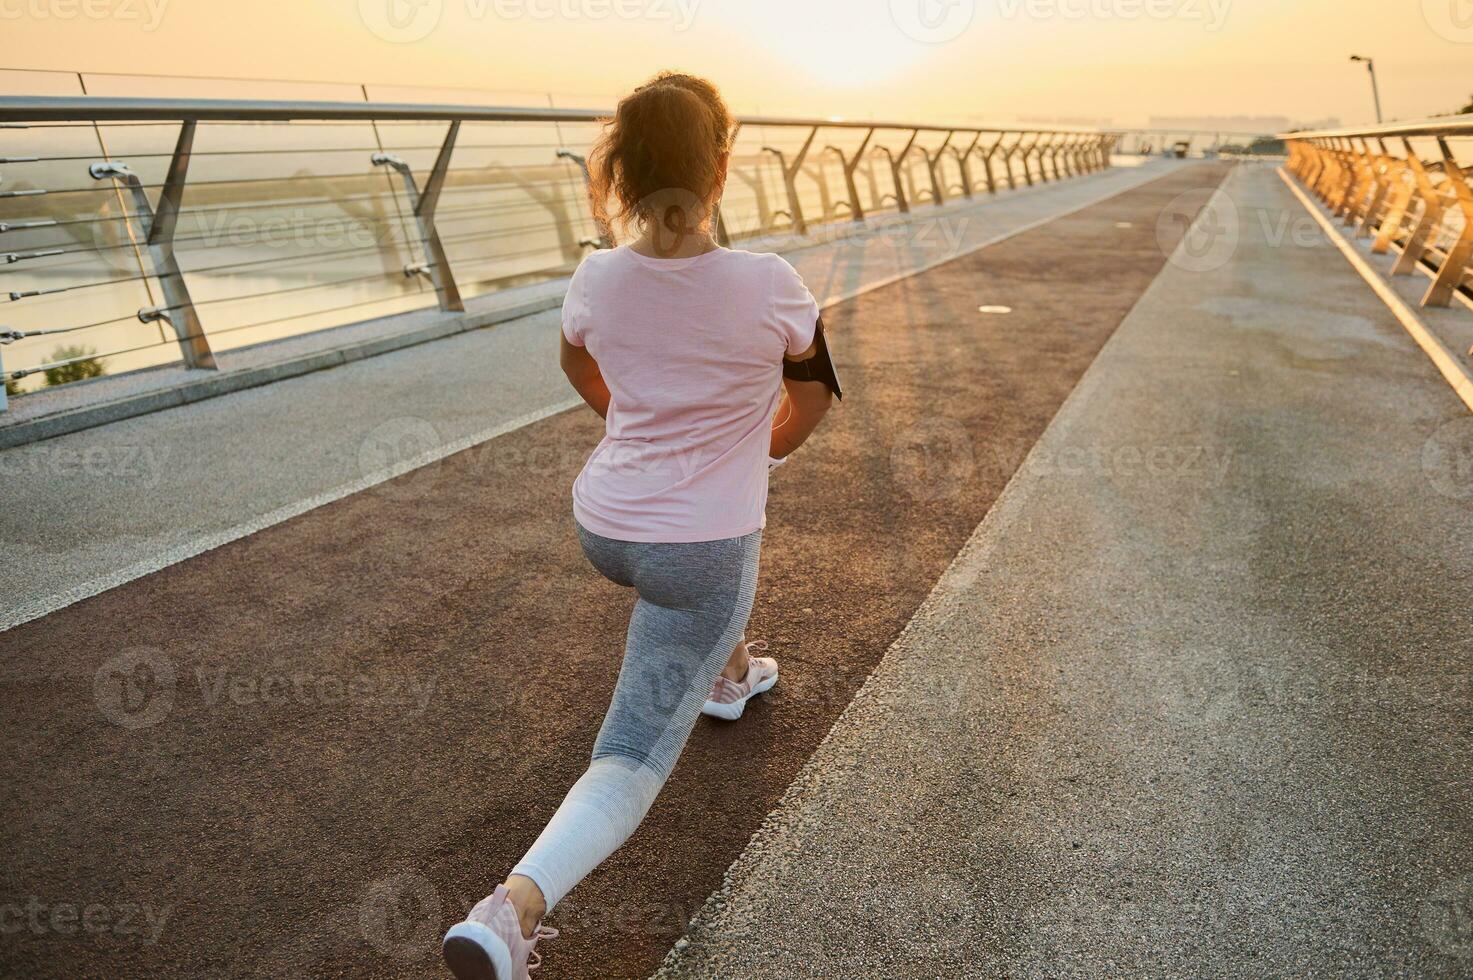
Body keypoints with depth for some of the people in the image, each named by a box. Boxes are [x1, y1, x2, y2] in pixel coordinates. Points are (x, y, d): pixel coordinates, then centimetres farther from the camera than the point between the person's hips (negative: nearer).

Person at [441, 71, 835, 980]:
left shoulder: (596, 280, -7)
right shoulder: (770, 286, -15)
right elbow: (814, 395, 3)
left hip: (603, 526, 5)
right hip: (702, 553, -5)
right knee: (634, 760, 4)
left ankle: (728, 673, 53)